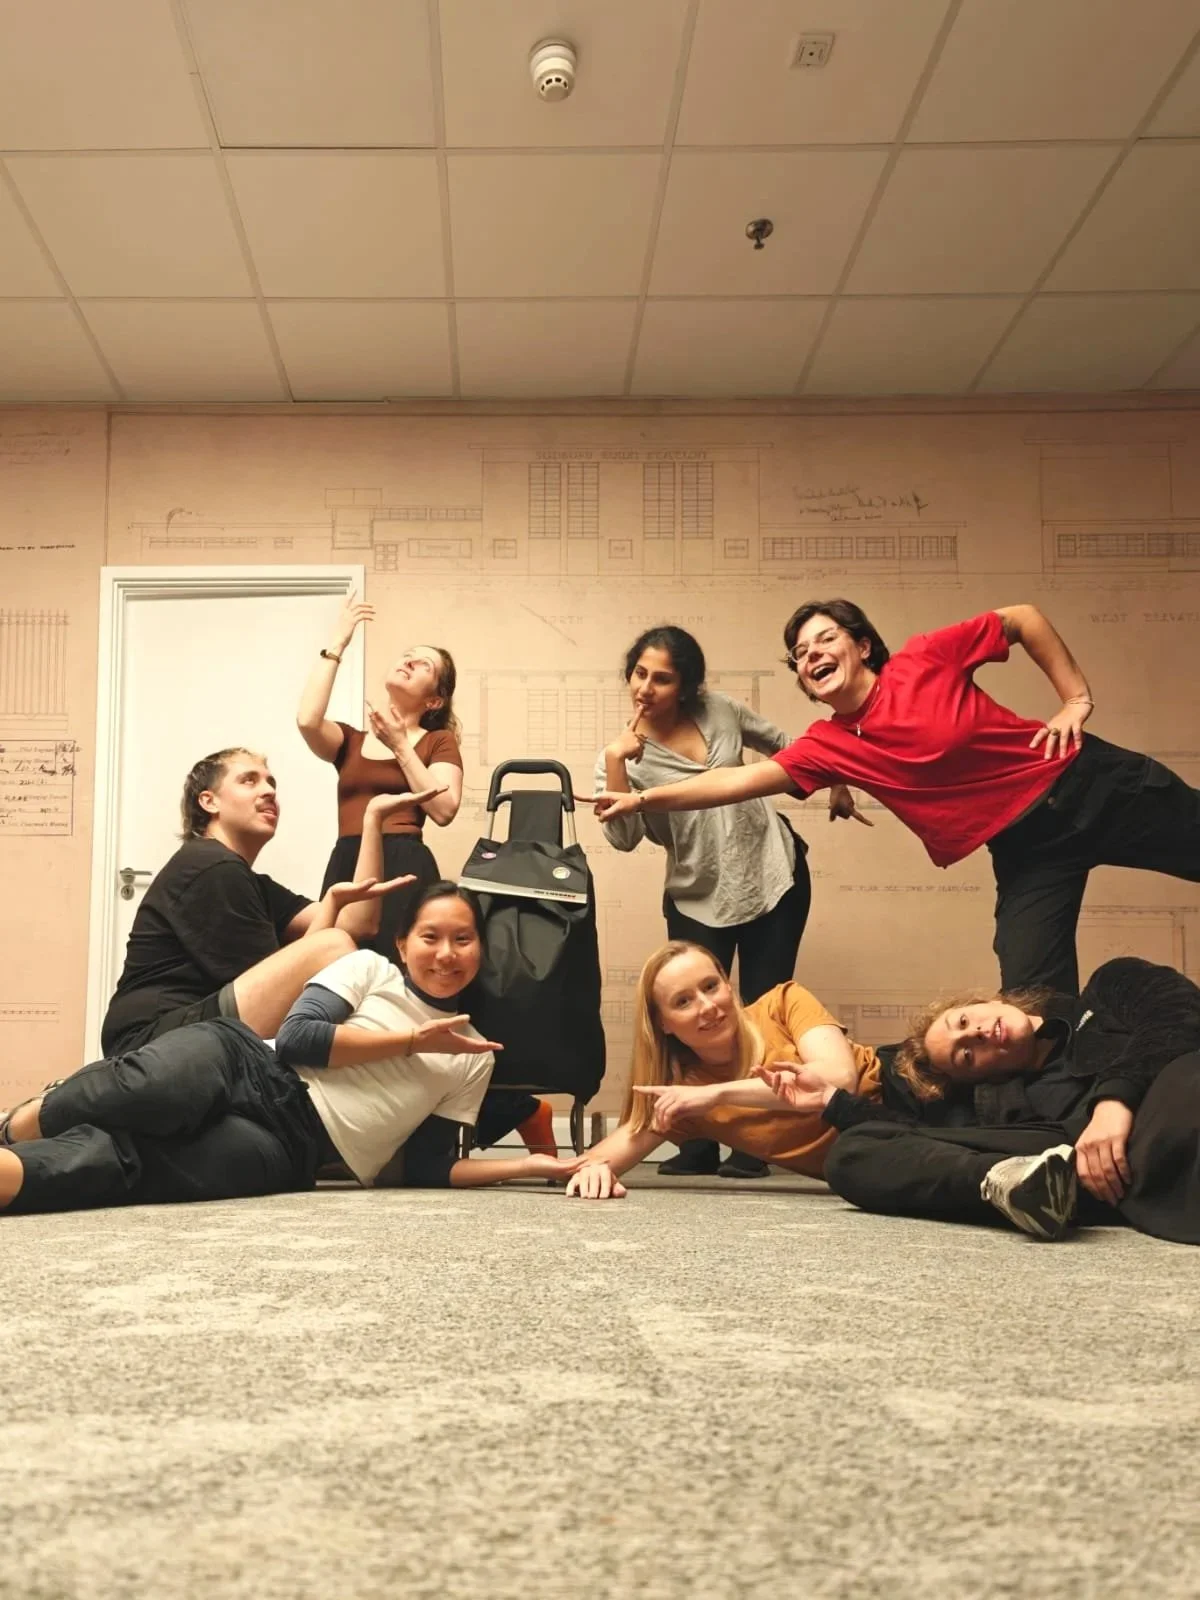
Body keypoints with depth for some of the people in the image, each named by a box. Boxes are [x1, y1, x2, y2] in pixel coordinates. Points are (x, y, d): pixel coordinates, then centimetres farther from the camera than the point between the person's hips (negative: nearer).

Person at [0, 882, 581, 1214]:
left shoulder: (474, 1057, 18)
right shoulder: (370, 969, 12)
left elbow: (427, 1167, 14)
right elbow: (297, 1037, -4)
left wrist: (534, 1165, 4)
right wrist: (413, 1040, -2)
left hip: (286, 1147, 1)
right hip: (249, 1066, 0)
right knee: (158, 1088, -39)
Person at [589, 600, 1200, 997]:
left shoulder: (925, 659, -9)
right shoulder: (830, 745, 0)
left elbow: (1024, 618, 0)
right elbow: (741, 779, -4)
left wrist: (1076, 698, -5)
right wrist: (644, 798, -10)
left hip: (1085, 781, -2)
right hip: (1025, 847, 2)